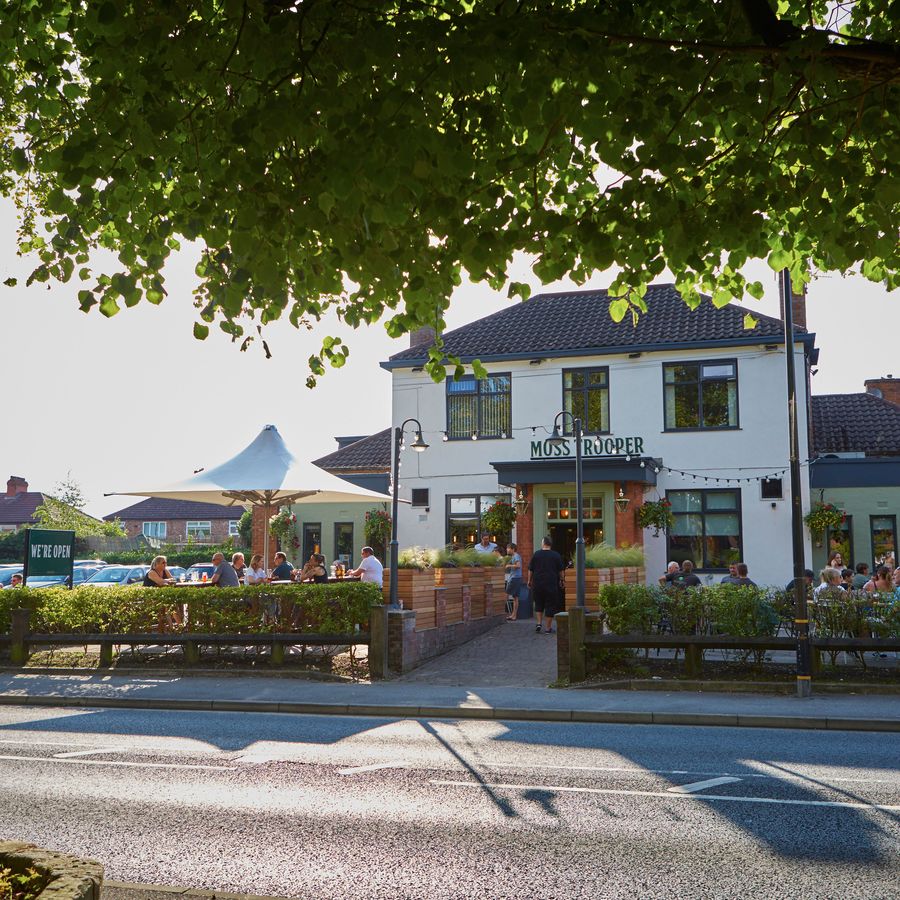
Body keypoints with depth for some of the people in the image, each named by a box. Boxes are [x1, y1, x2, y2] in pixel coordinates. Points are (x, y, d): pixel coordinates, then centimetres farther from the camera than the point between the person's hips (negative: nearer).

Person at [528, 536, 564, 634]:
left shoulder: (536, 554, 1)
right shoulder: (556, 555, 0)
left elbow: (530, 570, 4)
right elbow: (561, 570, 4)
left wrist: (529, 581, 15)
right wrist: (561, 580, 17)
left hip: (537, 583, 1)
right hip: (551, 584, -1)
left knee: (539, 603, 19)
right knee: (550, 605, 4)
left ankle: (539, 623, 7)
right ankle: (548, 628, 4)